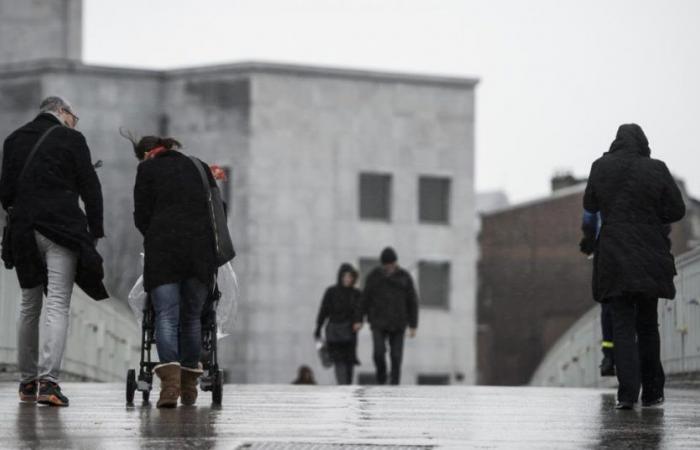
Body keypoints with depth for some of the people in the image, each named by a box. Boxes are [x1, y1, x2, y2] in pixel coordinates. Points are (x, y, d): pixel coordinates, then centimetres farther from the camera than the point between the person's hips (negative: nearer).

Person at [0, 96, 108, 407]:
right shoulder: (70, 139, 0)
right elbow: (90, 189, -2)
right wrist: (96, 231, 4)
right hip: (62, 229, -4)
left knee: (29, 306, 15)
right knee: (58, 305, -7)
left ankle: (27, 381, 19)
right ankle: (48, 380, -20)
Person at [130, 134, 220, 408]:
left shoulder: (148, 169, 10)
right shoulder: (199, 167, 22)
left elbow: (141, 215, 6)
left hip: (163, 249, -3)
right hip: (201, 249, 3)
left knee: (166, 315, -9)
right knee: (192, 316, 11)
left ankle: (170, 379, -29)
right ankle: (189, 386, 13)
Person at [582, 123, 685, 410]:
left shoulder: (601, 168, -2)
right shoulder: (656, 170, -6)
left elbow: (590, 206, 12)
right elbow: (677, 210, -2)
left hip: (614, 258, 0)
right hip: (650, 258, 0)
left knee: (622, 326, 0)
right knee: (647, 325, 13)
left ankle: (627, 393, -16)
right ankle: (652, 392, 16)